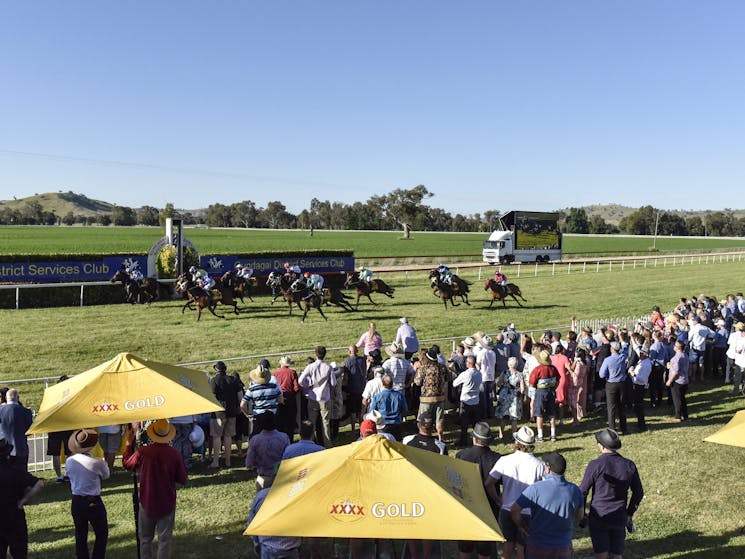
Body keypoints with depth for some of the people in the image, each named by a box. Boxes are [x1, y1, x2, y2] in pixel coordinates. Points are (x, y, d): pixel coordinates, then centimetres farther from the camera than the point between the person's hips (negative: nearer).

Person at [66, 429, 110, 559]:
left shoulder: (69, 461, -8)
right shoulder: (97, 462, -19)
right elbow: (106, 475, 0)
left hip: (76, 502, 4)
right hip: (94, 503, -4)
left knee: (80, 536, 15)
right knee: (102, 534, 12)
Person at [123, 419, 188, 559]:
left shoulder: (143, 452, -16)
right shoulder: (174, 454, -17)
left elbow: (126, 463, 6)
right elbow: (183, 480, -8)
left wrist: (129, 443, 14)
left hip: (147, 504, 1)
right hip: (167, 504, -1)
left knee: (145, 538, 19)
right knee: (164, 540, 11)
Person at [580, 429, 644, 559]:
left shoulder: (595, 465, -14)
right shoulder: (629, 465, -1)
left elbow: (583, 492, -9)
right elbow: (638, 492, 9)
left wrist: (581, 513, 6)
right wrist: (630, 513, 20)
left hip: (598, 518, -3)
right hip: (620, 519, 4)